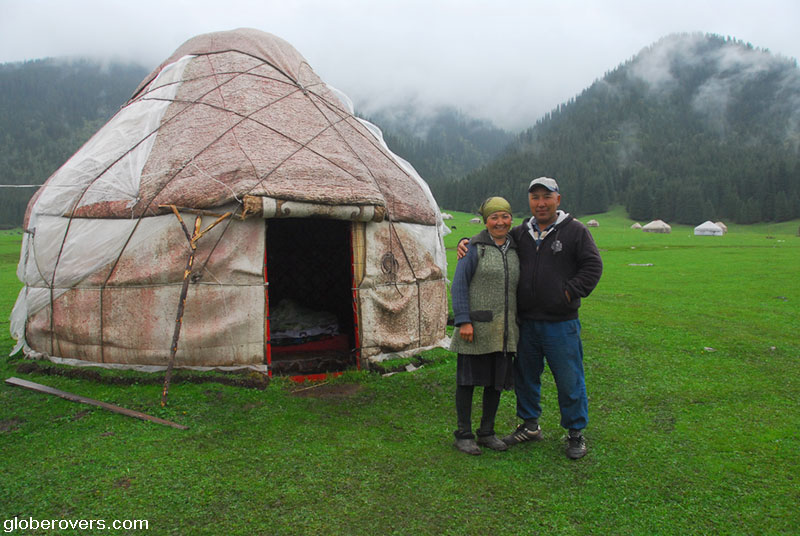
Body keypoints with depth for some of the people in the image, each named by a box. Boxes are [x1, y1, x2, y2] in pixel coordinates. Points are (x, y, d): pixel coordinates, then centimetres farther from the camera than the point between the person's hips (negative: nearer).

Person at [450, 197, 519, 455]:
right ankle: (464, 434, 17)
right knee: (468, 379, 4)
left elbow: (517, 288, 18)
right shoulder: (475, 247, -4)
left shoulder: (515, 250, 12)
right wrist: (463, 321, -16)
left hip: (504, 331, 5)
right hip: (476, 327, -5)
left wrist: (518, 324, 13)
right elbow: (459, 285, -8)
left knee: (497, 381, 12)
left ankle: (487, 432, 27)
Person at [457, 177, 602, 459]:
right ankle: (530, 425, 35)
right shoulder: (520, 233, 9)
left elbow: (593, 266, -3)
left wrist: (570, 292, -11)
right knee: (525, 377, 16)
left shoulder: (575, 231, -2)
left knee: (569, 381, 4)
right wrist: (466, 242, 3)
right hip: (526, 322, 4)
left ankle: (575, 433, 23)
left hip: (561, 324, -4)